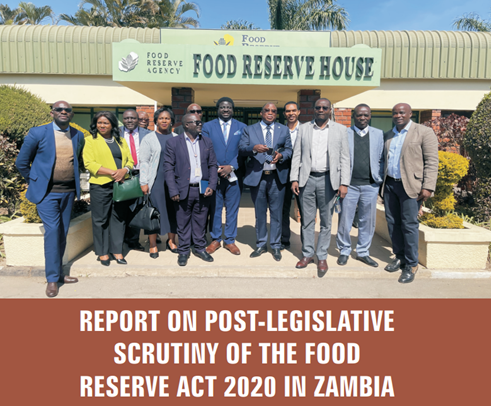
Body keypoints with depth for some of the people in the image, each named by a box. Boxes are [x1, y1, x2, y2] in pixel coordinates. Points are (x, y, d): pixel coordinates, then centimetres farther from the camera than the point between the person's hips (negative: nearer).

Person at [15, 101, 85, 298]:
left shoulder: (78, 135, 4)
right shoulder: (38, 133, -7)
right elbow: (21, 162, 2)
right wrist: (35, 182, 7)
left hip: (69, 192, 4)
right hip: (47, 192, -4)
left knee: (63, 233, 10)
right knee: (52, 231, -10)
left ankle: (58, 273, 24)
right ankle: (52, 279, 0)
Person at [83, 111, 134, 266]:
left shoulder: (121, 141, 18)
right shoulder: (91, 141, 4)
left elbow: (130, 160, 12)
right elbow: (89, 163, -7)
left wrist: (124, 170, -10)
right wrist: (112, 172, -15)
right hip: (101, 185, -3)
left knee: (119, 218, 7)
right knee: (101, 220, 2)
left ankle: (116, 250, 17)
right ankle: (102, 252, 14)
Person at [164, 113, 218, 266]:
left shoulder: (207, 142, 9)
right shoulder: (173, 142, -1)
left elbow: (212, 165, 10)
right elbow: (168, 168, -3)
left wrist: (212, 185, -3)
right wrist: (173, 191, -10)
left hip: (203, 190, 3)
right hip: (184, 190, -2)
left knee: (200, 222, 12)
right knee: (183, 223, 7)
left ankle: (200, 248, 28)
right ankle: (183, 251, 22)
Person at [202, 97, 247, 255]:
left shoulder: (241, 127, 7)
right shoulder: (208, 127, 6)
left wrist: (231, 167, -12)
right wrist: (215, 169, -11)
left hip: (233, 174, 1)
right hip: (214, 174, 0)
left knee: (232, 209, 6)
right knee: (214, 208, 6)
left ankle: (230, 240, 18)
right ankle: (215, 239, 20)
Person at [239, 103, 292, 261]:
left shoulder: (284, 130, 12)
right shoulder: (249, 129, 9)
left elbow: (289, 149, 5)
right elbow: (241, 149, -2)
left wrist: (281, 155, -17)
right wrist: (254, 148, -22)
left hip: (277, 177, 0)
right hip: (257, 176, 0)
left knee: (276, 213, 5)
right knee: (259, 213, 10)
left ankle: (275, 246, 18)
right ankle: (261, 245, 23)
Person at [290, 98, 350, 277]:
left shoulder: (340, 130, 6)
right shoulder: (304, 128, 10)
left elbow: (344, 158, 3)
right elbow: (297, 155, 8)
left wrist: (344, 183, -5)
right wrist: (294, 179, -1)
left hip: (328, 180, -1)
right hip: (307, 179, 1)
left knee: (326, 222, 6)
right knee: (307, 220, 8)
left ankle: (322, 257, 18)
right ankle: (307, 254, 21)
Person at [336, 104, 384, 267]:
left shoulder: (378, 134, 10)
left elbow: (381, 159, 11)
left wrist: (380, 179, 3)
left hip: (370, 185, 2)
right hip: (349, 185, -2)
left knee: (367, 221, 9)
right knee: (345, 220, 3)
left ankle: (363, 252, 23)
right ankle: (344, 251, 20)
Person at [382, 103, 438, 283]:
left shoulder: (424, 132, -2)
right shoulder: (388, 135, 15)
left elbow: (432, 162, -7)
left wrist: (428, 187, -15)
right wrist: (382, 182, 11)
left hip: (410, 185, -5)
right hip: (389, 184, 6)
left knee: (409, 225, -3)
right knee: (392, 223, 9)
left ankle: (411, 265, 9)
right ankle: (399, 257, 23)